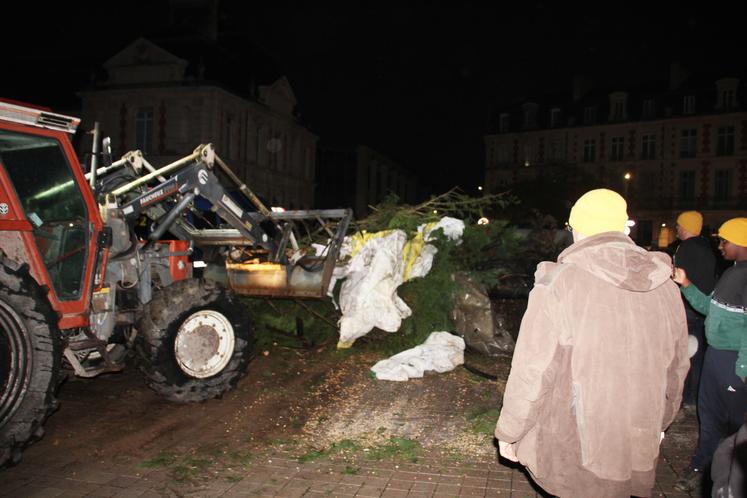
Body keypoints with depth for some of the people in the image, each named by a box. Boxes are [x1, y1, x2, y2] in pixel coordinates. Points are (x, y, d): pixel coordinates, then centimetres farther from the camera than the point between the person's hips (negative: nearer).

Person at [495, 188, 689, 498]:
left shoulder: (559, 282, -17)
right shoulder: (664, 285, -1)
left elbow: (531, 372, -16)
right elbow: (675, 367, 9)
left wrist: (508, 432, -3)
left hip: (575, 454, -4)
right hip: (641, 453, 4)